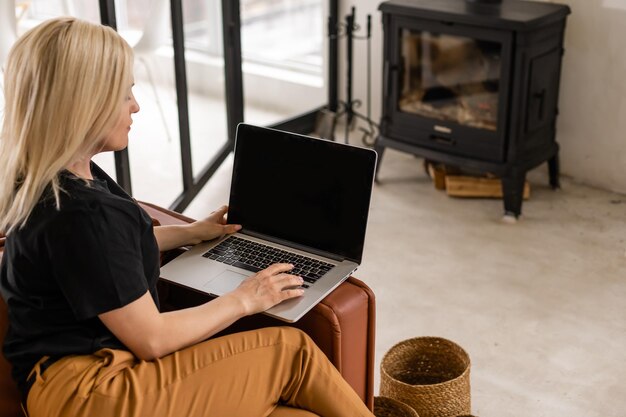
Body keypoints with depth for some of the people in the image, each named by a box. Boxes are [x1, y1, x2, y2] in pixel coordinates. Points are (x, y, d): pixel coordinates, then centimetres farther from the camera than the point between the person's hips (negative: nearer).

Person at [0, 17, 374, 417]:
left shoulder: (57, 179, 6)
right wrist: (243, 300, -5)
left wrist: (192, 232, 30)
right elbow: (151, 339, -18)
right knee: (292, 353, -7)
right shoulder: (79, 214, -24)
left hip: (98, 358, 9)